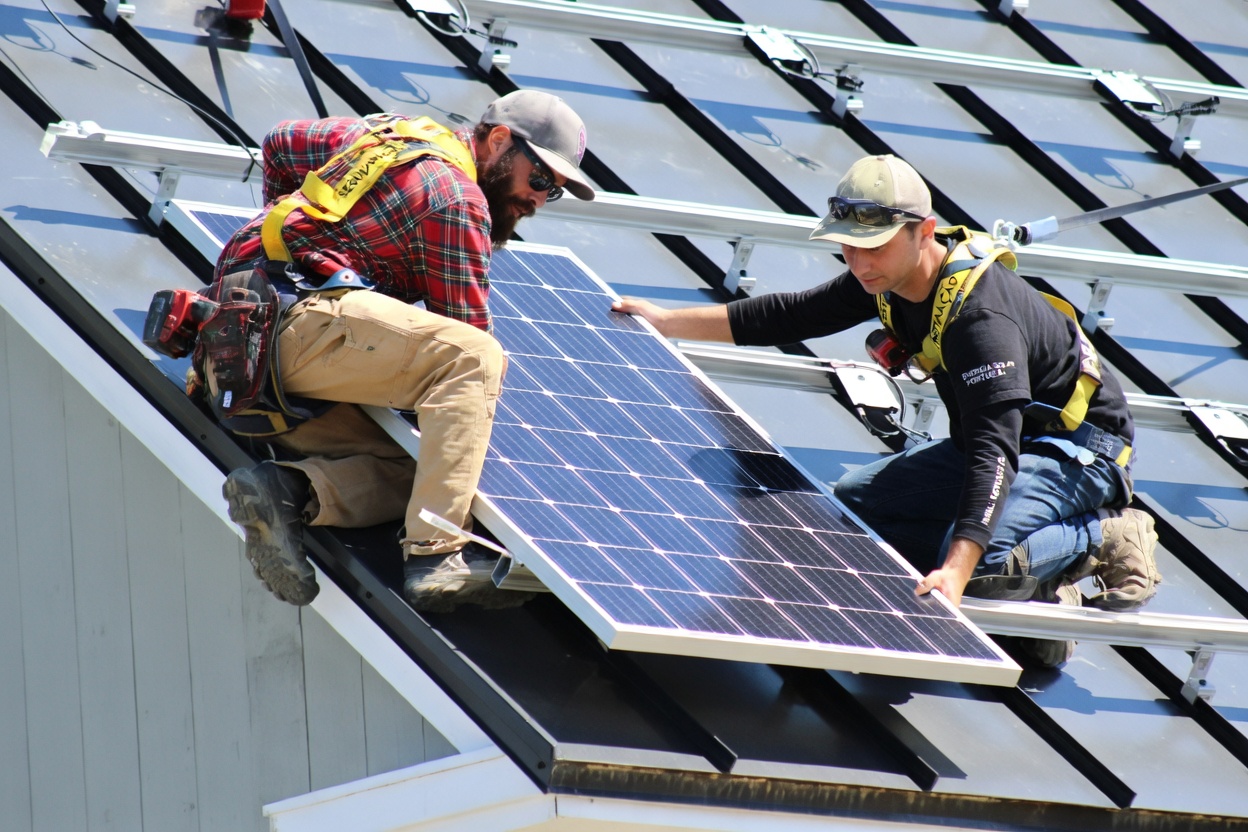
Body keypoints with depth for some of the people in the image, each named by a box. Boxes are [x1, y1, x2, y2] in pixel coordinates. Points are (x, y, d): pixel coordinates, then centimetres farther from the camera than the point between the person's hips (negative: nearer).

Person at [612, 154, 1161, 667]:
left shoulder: (982, 316, -33)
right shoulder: (887, 277, -6)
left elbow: (996, 448, -42)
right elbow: (793, 315, 9)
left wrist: (957, 570, -53)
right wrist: (667, 322, 11)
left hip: (1082, 448, -10)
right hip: (1002, 435, 10)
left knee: (980, 559, -34)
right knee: (854, 502, 1)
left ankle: (1107, 541, -5)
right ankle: (1039, 577, 0)